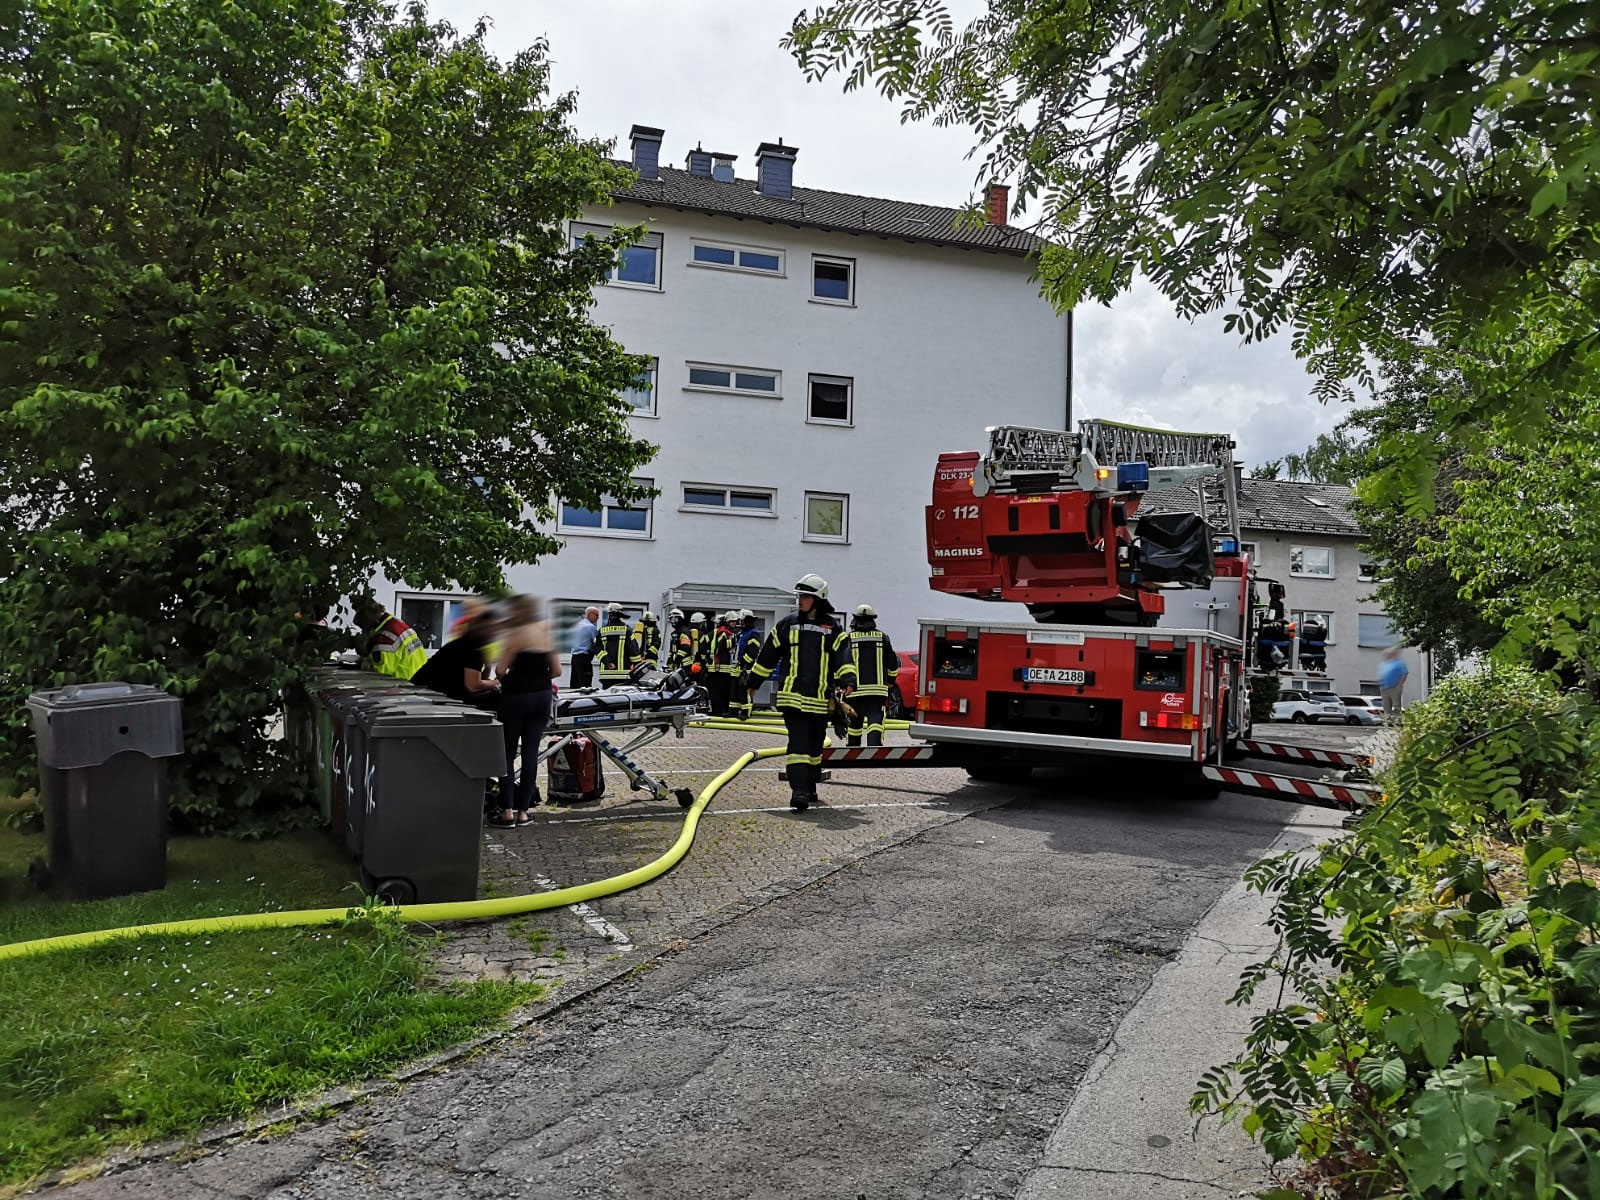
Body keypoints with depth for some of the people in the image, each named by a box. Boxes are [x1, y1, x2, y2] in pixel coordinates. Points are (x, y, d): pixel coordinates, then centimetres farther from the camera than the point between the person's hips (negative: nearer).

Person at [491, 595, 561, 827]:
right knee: (531, 753, 8)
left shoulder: (516, 634, -8)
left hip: (517, 695, -5)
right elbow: (556, 671, 8)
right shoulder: (546, 634, 9)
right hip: (543, 696, 5)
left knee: (507, 753, 4)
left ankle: (507, 811, 1)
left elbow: (502, 670, -10)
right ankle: (523, 810, 11)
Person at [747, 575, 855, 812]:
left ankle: (810, 787, 28)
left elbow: (844, 657, -4)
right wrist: (752, 682, 18)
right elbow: (767, 656, 15)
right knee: (798, 742, -14)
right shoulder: (787, 624, 8)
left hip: (820, 699, 2)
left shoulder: (833, 629, 6)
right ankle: (799, 791, -19)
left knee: (815, 745, 13)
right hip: (792, 696, -1)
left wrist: (848, 680, -23)